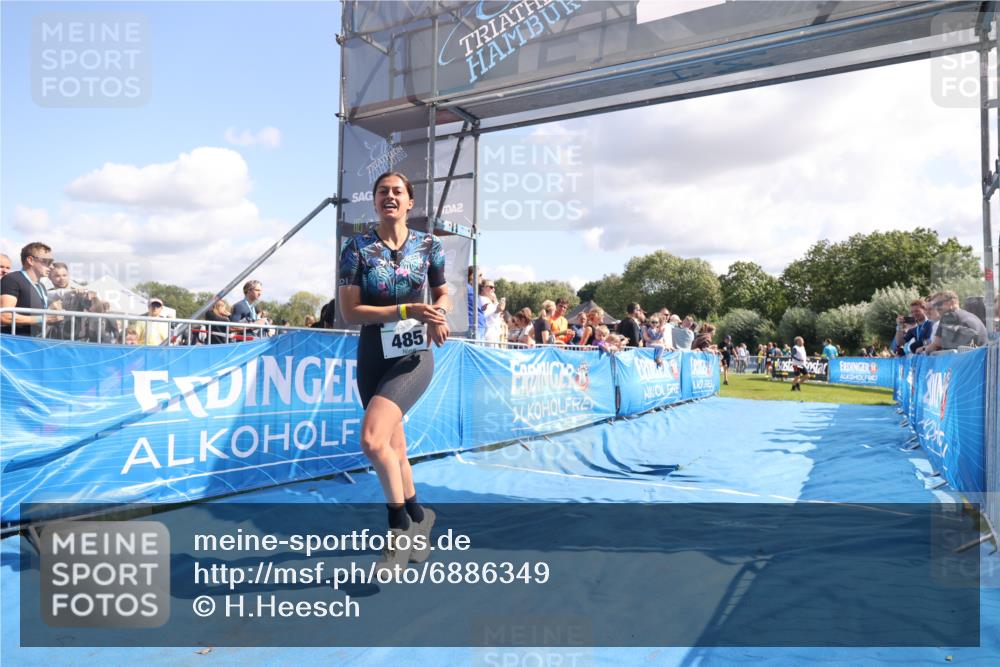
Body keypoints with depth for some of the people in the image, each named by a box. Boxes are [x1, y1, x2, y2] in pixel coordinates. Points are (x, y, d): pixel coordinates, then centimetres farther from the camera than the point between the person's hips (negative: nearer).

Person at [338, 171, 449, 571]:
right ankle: (418, 517, 34)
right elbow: (350, 312, -10)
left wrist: (438, 313, -9)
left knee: (372, 439, -22)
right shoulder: (358, 248, -3)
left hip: (414, 357, -2)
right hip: (373, 358, 2)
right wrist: (407, 310, -21)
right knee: (393, 450, 11)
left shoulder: (429, 245, 1)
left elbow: (443, 292, 15)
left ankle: (401, 526, -1)